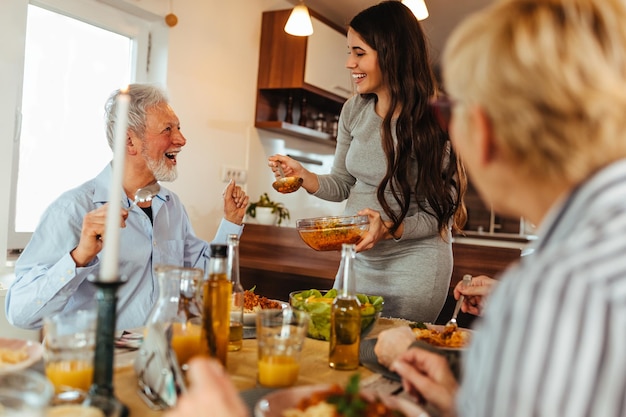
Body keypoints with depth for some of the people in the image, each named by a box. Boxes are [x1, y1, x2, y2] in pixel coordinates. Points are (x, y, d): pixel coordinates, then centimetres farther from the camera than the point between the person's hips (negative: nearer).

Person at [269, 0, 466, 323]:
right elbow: (342, 184, 8)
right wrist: (302, 175, -10)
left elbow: (440, 213, -13)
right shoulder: (354, 109, 0)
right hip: (358, 258, 6)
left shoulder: (435, 121, -16)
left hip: (414, 263, -5)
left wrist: (391, 230, -27)